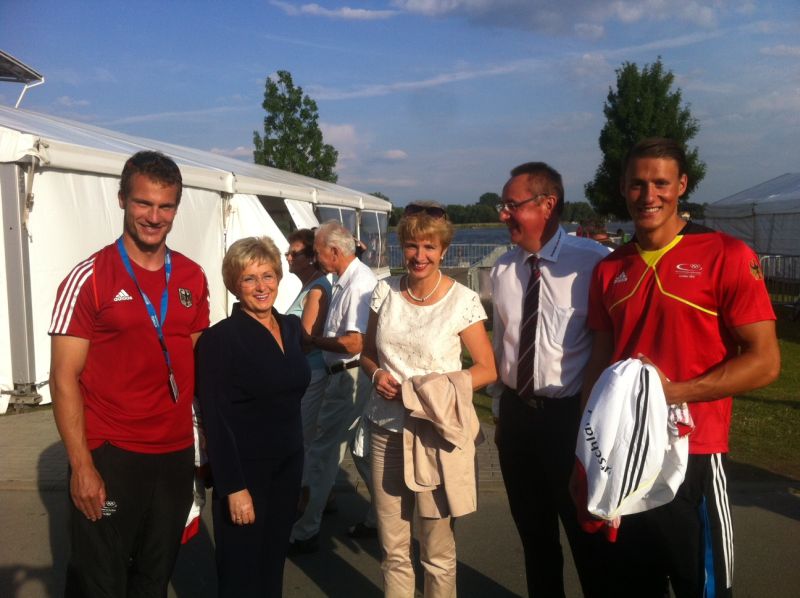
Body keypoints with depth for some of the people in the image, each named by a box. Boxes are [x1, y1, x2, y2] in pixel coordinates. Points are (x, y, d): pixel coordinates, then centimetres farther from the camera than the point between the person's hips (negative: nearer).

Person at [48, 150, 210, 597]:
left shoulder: (193, 278, 5)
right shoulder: (89, 279, -9)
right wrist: (82, 466, -14)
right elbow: (65, 378, -10)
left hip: (177, 454, 4)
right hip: (110, 457, -4)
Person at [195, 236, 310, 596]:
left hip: (288, 466, 6)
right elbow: (216, 421, -17)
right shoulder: (220, 339, -16)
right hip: (244, 471, -6)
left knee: (274, 564, 18)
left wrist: (296, 459, 15)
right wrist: (234, 487, -19)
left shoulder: (292, 327, 5)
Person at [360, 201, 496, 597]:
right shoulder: (385, 291, 3)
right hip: (386, 430, 3)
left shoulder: (462, 300, -8)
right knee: (392, 547, 12)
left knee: (437, 551, 8)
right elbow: (367, 353, 14)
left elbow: (487, 369, -3)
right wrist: (377, 374, -8)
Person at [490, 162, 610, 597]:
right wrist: (499, 407, 14)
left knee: (586, 533, 12)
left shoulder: (593, 261, -17)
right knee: (532, 529, 22)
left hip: (571, 414, -5)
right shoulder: (503, 270, 2)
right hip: (516, 412, 6)